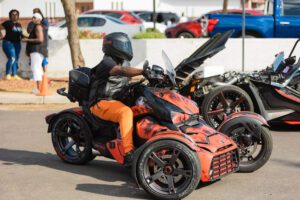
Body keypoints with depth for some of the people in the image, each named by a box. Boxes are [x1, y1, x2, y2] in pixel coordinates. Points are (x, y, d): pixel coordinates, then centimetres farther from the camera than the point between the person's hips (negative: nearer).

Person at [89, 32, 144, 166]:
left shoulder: (123, 62, 19)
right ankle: (128, 153, -43)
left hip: (118, 101, 9)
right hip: (102, 103, -9)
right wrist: (143, 71, -43)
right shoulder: (107, 62, -11)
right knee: (126, 112, -36)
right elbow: (121, 71, -31)